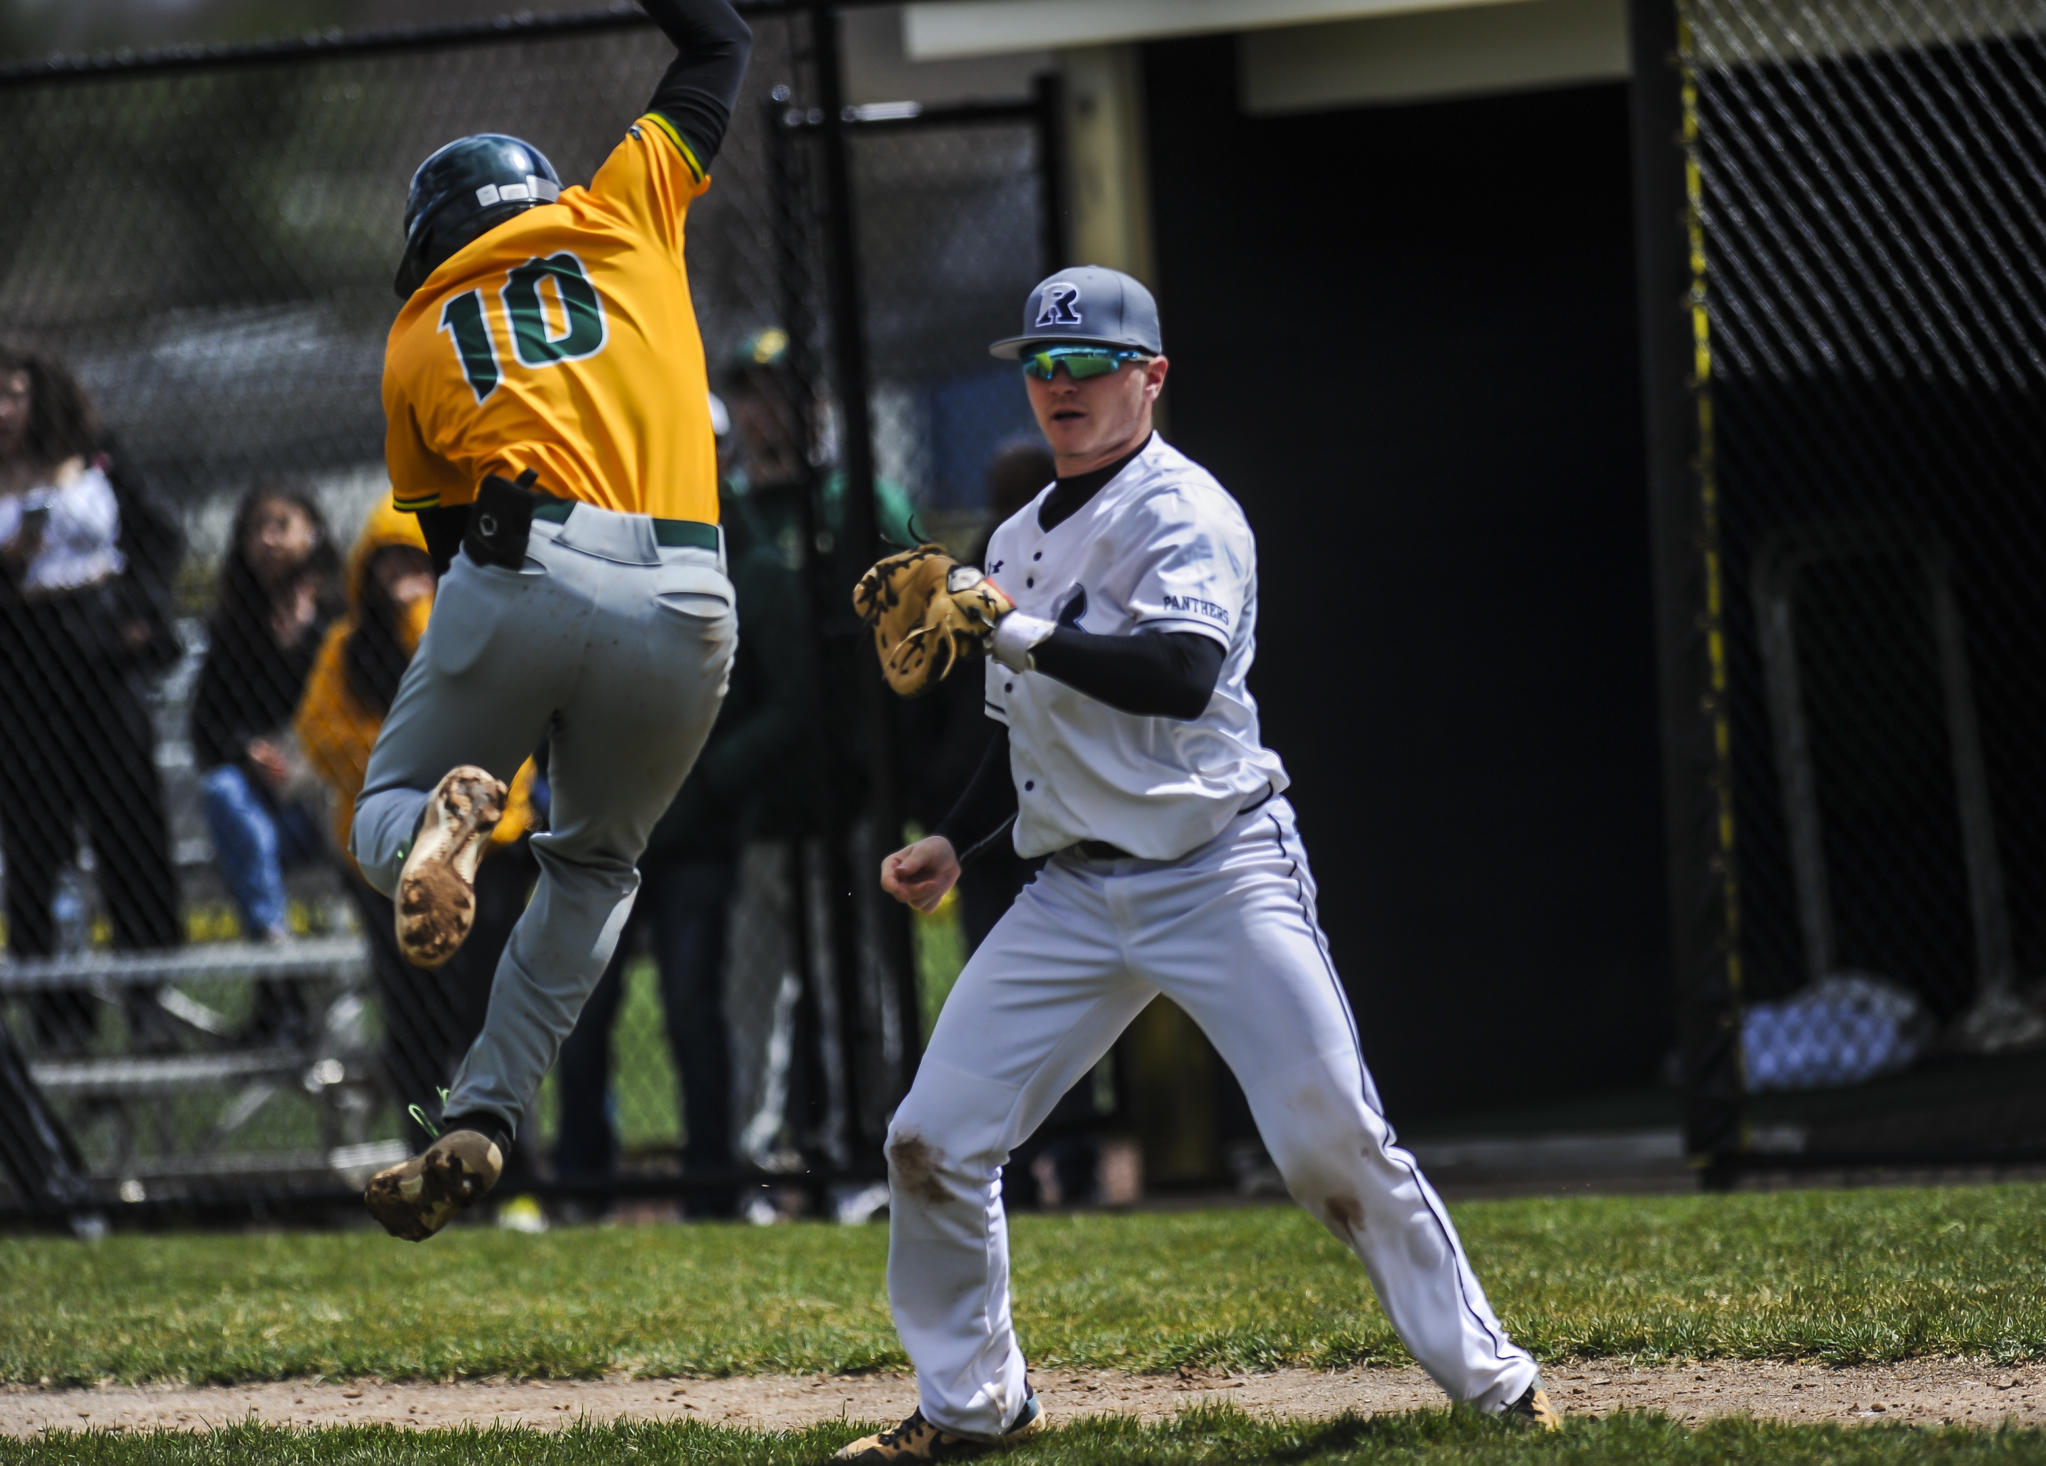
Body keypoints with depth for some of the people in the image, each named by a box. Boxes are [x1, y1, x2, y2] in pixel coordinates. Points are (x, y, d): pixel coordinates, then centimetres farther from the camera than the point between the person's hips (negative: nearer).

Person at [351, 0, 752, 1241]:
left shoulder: (415, 340, 21)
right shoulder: (620, 214, 19)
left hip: (523, 572, -1)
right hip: (685, 608, 1)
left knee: (385, 817, 18)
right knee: (596, 863, 24)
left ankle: (444, 822, -21)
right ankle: (483, 1124, 7)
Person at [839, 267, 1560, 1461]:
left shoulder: (1184, 512, -9)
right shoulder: (1020, 544, 16)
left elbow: (1182, 676, -27)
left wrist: (1017, 636, -25)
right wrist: (956, 844, 13)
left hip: (1223, 877, -7)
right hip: (1074, 894, 7)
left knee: (1334, 1140, -12)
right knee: (933, 1141, -1)